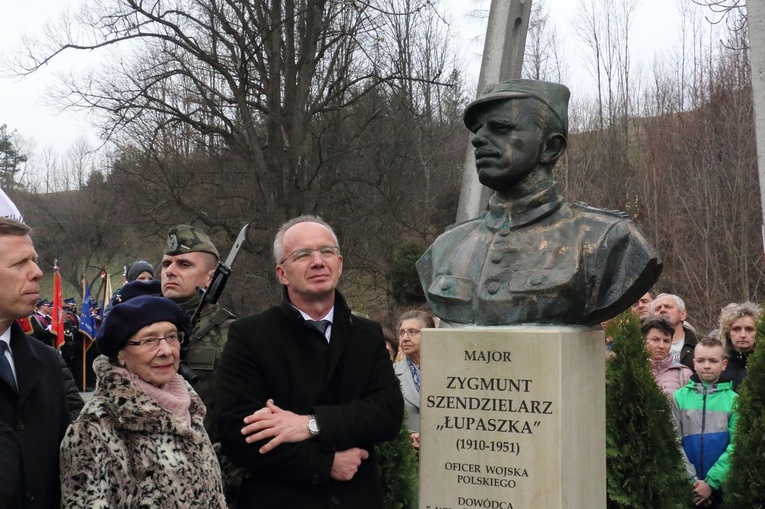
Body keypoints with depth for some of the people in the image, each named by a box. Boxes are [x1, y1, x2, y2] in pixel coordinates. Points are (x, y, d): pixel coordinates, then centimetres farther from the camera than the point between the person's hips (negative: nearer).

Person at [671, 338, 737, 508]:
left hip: (722, 487, 0)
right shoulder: (679, 397, 2)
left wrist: (711, 482, -13)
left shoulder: (733, 400, 0)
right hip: (687, 488, 0)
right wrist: (692, 480, -12)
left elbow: (736, 446, -5)